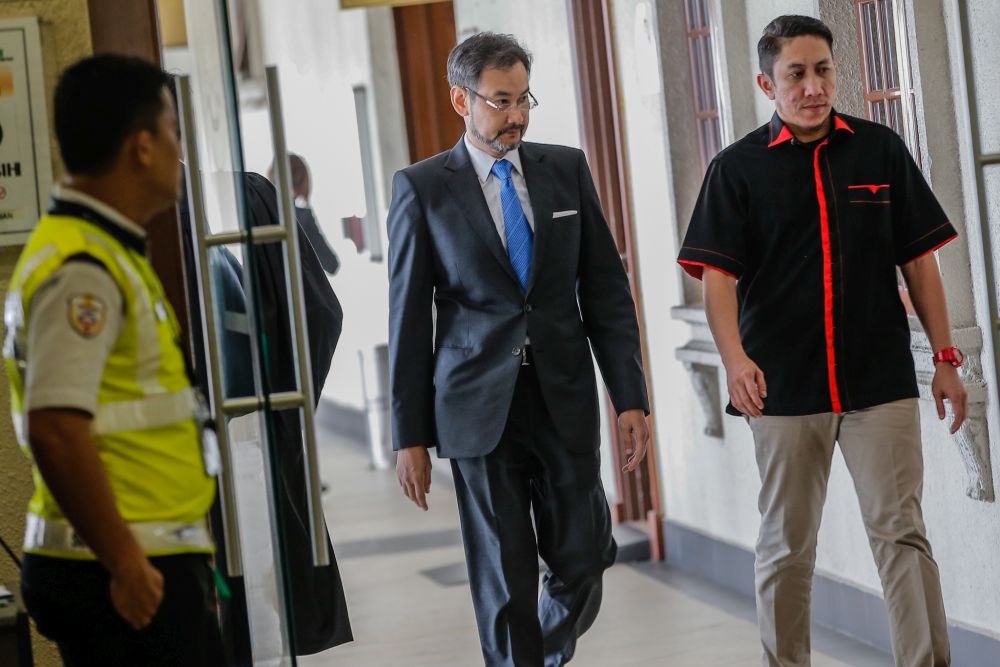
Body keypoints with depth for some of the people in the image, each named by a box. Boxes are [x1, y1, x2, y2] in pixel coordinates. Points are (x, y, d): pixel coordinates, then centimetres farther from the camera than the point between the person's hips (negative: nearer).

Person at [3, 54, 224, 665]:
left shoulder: (105, 253, 16)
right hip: (129, 572, -10)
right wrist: (125, 562, -22)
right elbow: (55, 430, -26)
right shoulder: (82, 270, -17)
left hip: (141, 560, 10)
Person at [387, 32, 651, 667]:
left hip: (565, 398, 3)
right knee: (505, 580, 0)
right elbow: (409, 317, 0)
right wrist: (410, 435, -1)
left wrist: (630, 396, 1)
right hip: (480, 406, -2)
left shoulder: (567, 168, 7)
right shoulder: (422, 187, 0)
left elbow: (606, 287, 7)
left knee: (583, 561, 5)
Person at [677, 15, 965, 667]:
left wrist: (946, 357, 5)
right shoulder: (738, 168, 2)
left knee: (901, 531, -5)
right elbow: (718, 273, -6)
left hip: (882, 381, 0)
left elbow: (919, 259, 9)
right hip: (785, 387, 0)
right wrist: (735, 358, -23)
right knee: (786, 545, 9)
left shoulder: (880, 149, 6)